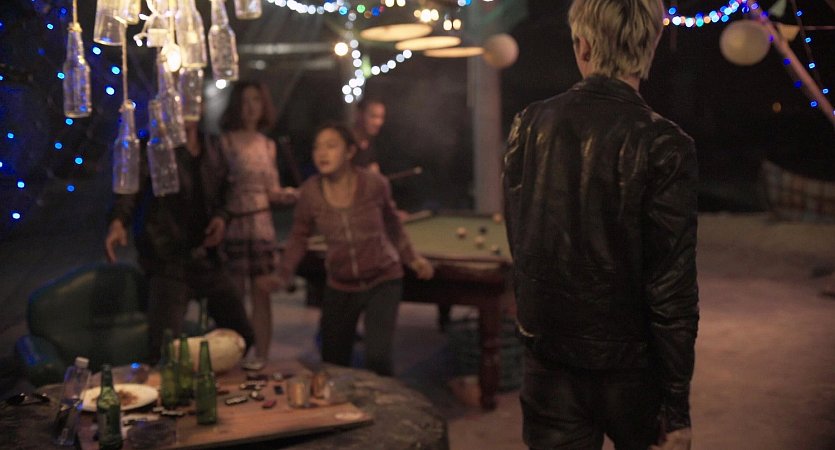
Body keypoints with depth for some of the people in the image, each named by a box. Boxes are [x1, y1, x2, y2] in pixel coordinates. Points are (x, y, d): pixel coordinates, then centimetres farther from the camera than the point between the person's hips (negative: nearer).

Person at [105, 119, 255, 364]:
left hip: (207, 257, 6)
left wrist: (221, 217, -3)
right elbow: (130, 187, -20)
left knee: (242, 335, 12)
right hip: (168, 262, -6)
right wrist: (117, 221, -40)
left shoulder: (211, 149, 11)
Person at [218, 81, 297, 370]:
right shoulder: (224, 141, -3)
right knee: (234, 293, -1)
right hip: (232, 223, -4)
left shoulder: (267, 145, 12)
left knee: (261, 291, 3)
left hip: (261, 223, 4)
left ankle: (261, 355, 9)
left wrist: (286, 195, -1)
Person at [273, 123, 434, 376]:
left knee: (377, 359, -15)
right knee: (332, 363, 11)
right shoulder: (310, 192, -14)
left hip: (383, 282, -2)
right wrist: (283, 275, -10)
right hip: (340, 287, 3)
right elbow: (299, 238, -1)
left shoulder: (374, 184, -17)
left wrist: (412, 259, -1)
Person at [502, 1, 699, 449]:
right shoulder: (663, 146, -17)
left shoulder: (528, 125, -4)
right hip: (628, 362, -3)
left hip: (547, 359, 3)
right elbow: (672, 289, -17)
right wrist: (677, 407, -9)